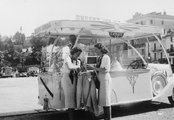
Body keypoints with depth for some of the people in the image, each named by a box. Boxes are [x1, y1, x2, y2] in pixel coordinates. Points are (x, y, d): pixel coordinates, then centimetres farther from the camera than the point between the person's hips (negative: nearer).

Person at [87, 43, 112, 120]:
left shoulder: (106, 57, -12)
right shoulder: (99, 58, 13)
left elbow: (105, 70, -20)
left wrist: (93, 68, -19)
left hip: (105, 79, -8)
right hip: (101, 80, 9)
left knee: (106, 99, -5)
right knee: (102, 99, 10)